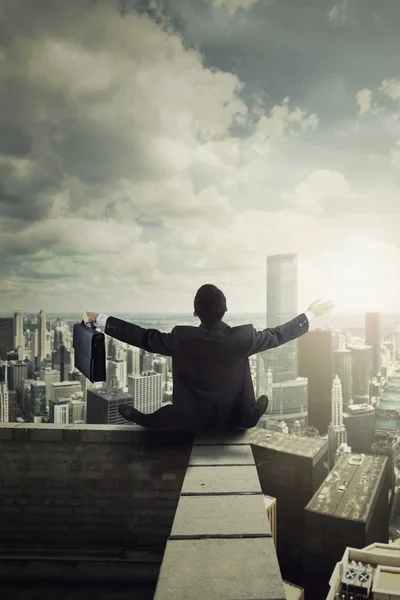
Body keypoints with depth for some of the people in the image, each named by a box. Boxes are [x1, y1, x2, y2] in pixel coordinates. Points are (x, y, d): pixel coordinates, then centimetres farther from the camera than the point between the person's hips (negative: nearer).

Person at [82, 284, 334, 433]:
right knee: (264, 400, 32)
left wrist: (100, 319, -2)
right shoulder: (242, 338, -20)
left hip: (191, 423, -1)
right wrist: (311, 314, 10)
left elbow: (142, 336, -13)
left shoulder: (182, 339, -21)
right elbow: (278, 334, -5)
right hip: (237, 421, 1)